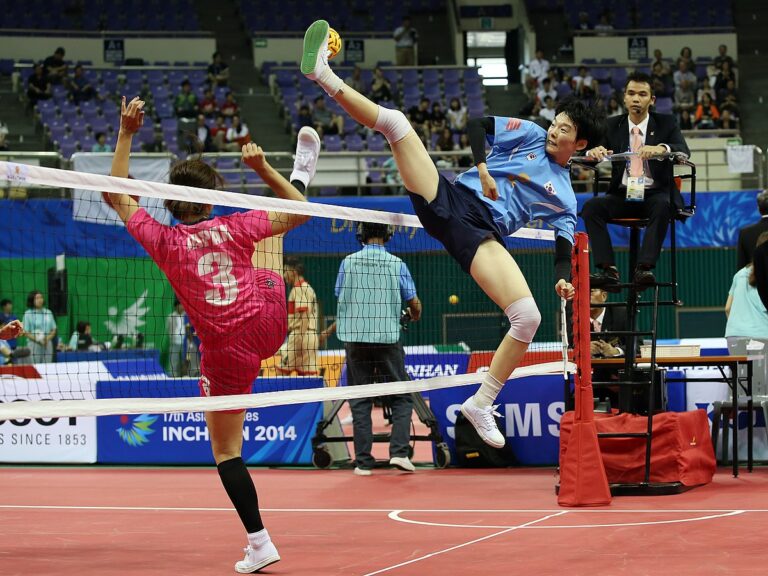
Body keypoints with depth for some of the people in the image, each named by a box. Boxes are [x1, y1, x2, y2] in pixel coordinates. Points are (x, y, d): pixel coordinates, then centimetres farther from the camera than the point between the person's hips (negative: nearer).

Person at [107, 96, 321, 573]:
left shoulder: (163, 242, -12)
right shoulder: (234, 228, -9)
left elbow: (117, 195, 2)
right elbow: (299, 213, 6)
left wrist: (126, 133, 3)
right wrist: (263, 168, 3)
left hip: (226, 351, -3)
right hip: (269, 322, 3)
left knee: (226, 451, 11)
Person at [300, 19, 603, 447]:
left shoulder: (564, 198, 18)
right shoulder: (530, 134, 16)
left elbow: (564, 250, 14)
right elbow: (477, 126, 11)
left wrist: (564, 279, -8)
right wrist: (483, 169, -4)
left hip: (482, 234, 0)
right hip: (451, 199, 0)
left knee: (529, 319, -19)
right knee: (394, 120, -18)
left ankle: (481, 404, -5)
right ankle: (324, 74, -12)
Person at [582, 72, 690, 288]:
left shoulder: (666, 123, 5)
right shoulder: (613, 125, 11)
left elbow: (683, 151, -12)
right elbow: (596, 153, 2)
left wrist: (662, 148, -36)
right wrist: (593, 152, -25)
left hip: (656, 194, -2)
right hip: (622, 195, 2)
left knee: (662, 205, -37)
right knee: (591, 206, -25)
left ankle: (645, 268, -41)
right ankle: (608, 270, -33)